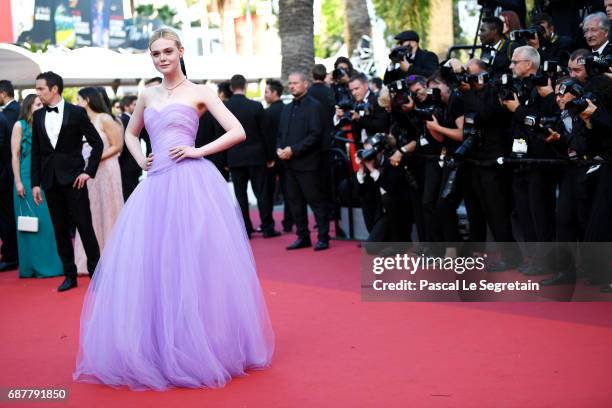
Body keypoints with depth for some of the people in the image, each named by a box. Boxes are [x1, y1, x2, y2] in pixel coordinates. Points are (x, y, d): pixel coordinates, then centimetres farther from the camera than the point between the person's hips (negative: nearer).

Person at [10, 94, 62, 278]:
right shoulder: (20, 126, -3)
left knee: (47, 220, 5)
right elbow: (15, 155, -5)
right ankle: (33, 265, 9)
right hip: (27, 178, -4)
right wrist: (18, 182, -10)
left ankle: (49, 262, 14)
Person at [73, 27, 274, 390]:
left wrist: (198, 151, -11)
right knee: (151, 264, 2)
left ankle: (201, 347, 6)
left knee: (194, 262, -5)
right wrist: (141, 160, 14)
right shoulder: (147, 95, 17)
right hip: (156, 185, 5)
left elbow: (238, 132, -4)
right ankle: (158, 349, 11)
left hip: (192, 183, -5)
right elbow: (131, 134, 32)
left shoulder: (199, 92, 2)